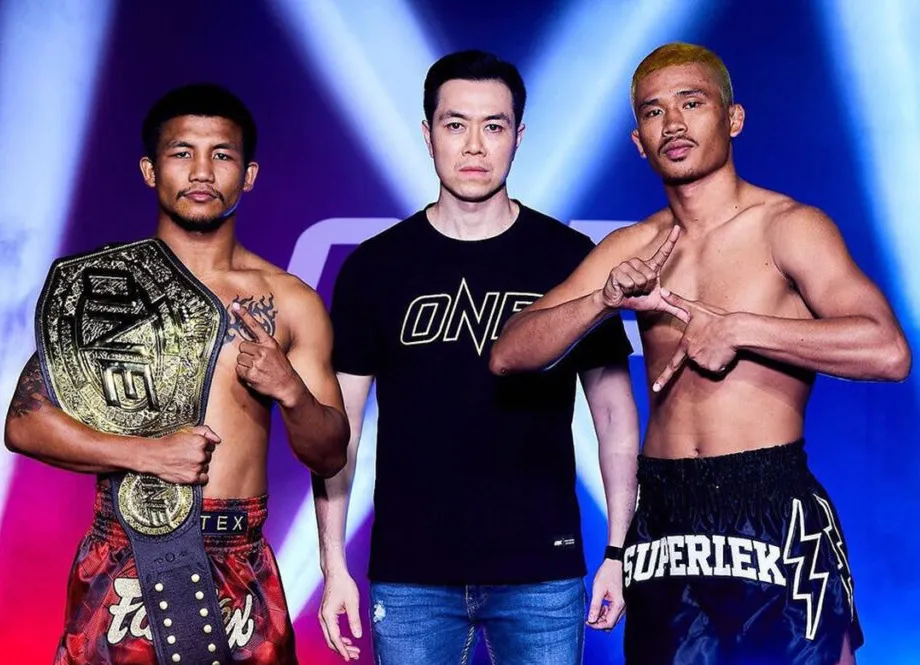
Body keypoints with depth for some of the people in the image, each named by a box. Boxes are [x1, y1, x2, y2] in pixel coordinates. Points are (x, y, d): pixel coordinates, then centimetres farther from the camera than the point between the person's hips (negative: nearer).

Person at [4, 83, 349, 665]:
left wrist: (291, 390, -14)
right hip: (122, 564, -1)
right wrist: (148, 454, -13)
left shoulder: (291, 303, 4)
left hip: (240, 568, 1)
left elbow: (329, 456, 5)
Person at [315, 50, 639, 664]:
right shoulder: (374, 267, 1)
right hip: (408, 575, 0)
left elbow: (614, 412, 4)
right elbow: (339, 426, 3)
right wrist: (334, 565, -2)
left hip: (543, 572, 0)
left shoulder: (571, 259, 0)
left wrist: (619, 552, 0)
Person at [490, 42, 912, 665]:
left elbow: (887, 351, -20)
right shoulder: (631, 249, 9)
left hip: (774, 518, -4)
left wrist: (733, 328, -17)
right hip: (663, 521, 4)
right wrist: (606, 299, -15)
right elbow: (510, 354, 2)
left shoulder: (789, 227, -5)